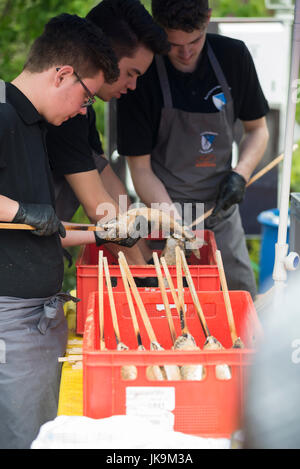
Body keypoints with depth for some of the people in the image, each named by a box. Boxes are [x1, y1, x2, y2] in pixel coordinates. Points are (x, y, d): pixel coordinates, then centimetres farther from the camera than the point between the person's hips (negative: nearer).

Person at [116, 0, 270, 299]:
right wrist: (174, 219, -24)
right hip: (167, 205, -3)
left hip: (222, 207, 4)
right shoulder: (141, 77, -14)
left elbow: (257, 129, 10)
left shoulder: (233, 56, -4)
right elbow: (140, 167, -10)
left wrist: (241, 173, -9)